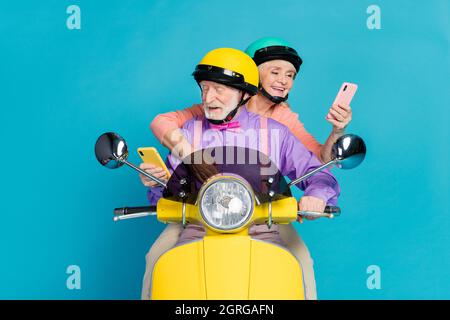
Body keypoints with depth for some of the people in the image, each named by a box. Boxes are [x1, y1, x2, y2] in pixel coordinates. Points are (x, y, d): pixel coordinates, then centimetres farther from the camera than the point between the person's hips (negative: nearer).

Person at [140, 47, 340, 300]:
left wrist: (316, 194, -15)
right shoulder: (190, 131, 13)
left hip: (261, 231, -1)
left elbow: (318, 173, 8)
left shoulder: (274, 132, 10)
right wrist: (157, 183, -11)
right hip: (200, 230, 1)